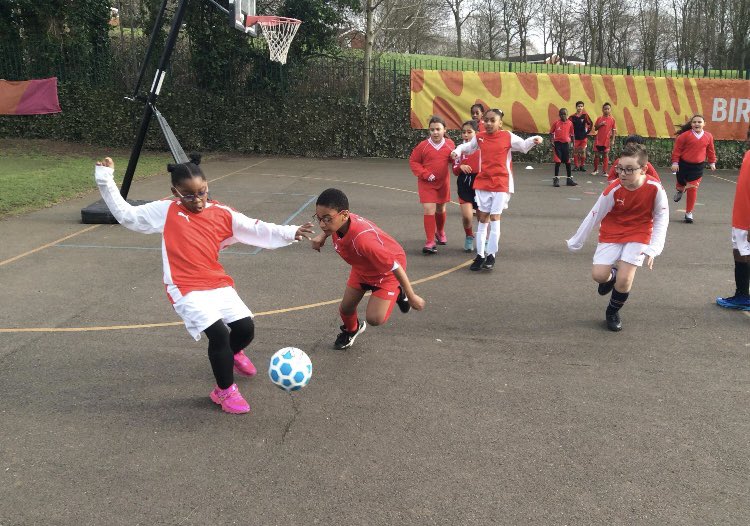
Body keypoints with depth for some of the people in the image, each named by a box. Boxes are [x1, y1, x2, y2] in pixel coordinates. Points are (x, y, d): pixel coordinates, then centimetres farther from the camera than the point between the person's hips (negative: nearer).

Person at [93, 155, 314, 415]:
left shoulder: (222, 214, 4)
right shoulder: (165, 211, 1)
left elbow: (258, 230, 2)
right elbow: (126, 214, 8)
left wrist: (291, 233, -9)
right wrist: (105, 179, 2)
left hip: (219, 285, 4)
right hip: (187, 291, -4)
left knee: (246, 328, -3)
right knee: (218, 332, -20)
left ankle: (232, 353, 38)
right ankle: (225, 391, 3)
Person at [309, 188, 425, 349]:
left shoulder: (362, 239, -47)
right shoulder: (339, 221, -26)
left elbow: (395, 266, -34)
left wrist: (412, 297, -21)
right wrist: (322, 235, -15)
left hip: (387, 271, -6)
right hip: (363, 267, 6)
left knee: (375, 318, -14)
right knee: (345, 308, 9)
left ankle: (398, 294, 15)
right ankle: (351, 330, 44)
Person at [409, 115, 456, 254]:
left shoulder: (450, 144, -6)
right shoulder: (423, 145, -13)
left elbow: (453, 159, 12)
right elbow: (413, 161, -5)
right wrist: (425, 174, -15)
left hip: (443, 182, 3)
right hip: (426, 183, -3)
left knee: (441, 209, 20)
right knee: (429, 210, -11)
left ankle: (440, 232, 47)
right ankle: (430, 242, -4)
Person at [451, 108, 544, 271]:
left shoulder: (508, 136, -4)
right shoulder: (479, 137, 4)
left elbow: (523, 145, 4)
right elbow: (467, 147, 19)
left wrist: (534, 140, -14)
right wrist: (457, 151, 1)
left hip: (501, 184, -3)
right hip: (483, 183, 3)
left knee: (494, 217, -4)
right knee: (483, 218, 6)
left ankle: (491, 256, 3)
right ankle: (480, 255, 13)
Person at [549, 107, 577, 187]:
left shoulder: (570, 123, 2)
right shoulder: (556, 123, -3)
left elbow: (571, 135, 10)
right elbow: (551, 133, 4)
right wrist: (551, 142, -8)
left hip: (566, 144, 2)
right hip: (558, 143, -2)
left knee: (568, 162, 8)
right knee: (558, 162, -3)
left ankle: (569, 179, 18)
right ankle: (556, 179, 4)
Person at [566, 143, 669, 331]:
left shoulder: (655, 189, -21)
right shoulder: (613, 190, -21)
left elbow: (661, 219, -10)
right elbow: (594, 216, -12)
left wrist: (652, 249, -18)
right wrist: (576, 242, -3)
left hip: (638, 236, -1)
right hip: (612, 234, 1)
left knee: (624, 280, -15)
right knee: (598, 275, -14)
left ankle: (613, 312, 16)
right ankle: (611, 275, 25)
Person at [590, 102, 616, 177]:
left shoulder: (612, 119, -1)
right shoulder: (599, 119, 1)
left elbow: (614, 131, 0)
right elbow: (595, 129, 7)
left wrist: (612, 140, -5)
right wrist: (600, 124, -12)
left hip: (607, 141, -1)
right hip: (598, 140, 1)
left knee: (606, 155, 3)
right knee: (596, 154, 5)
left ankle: (604, 171, 8)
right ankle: (595, 170, 21)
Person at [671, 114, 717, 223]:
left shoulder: (708, 136, -2)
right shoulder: (685, 135, -12)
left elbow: (710, 150, 11)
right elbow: (677, 149, -8)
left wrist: (712, 162, 15)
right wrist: (675, 162, -11)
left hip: (697, 167, 1)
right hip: (683, 164, -1)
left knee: (692, 189, 0)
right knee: (681, 183, 13)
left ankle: (689, 213, 11)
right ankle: (680, 191, 54)